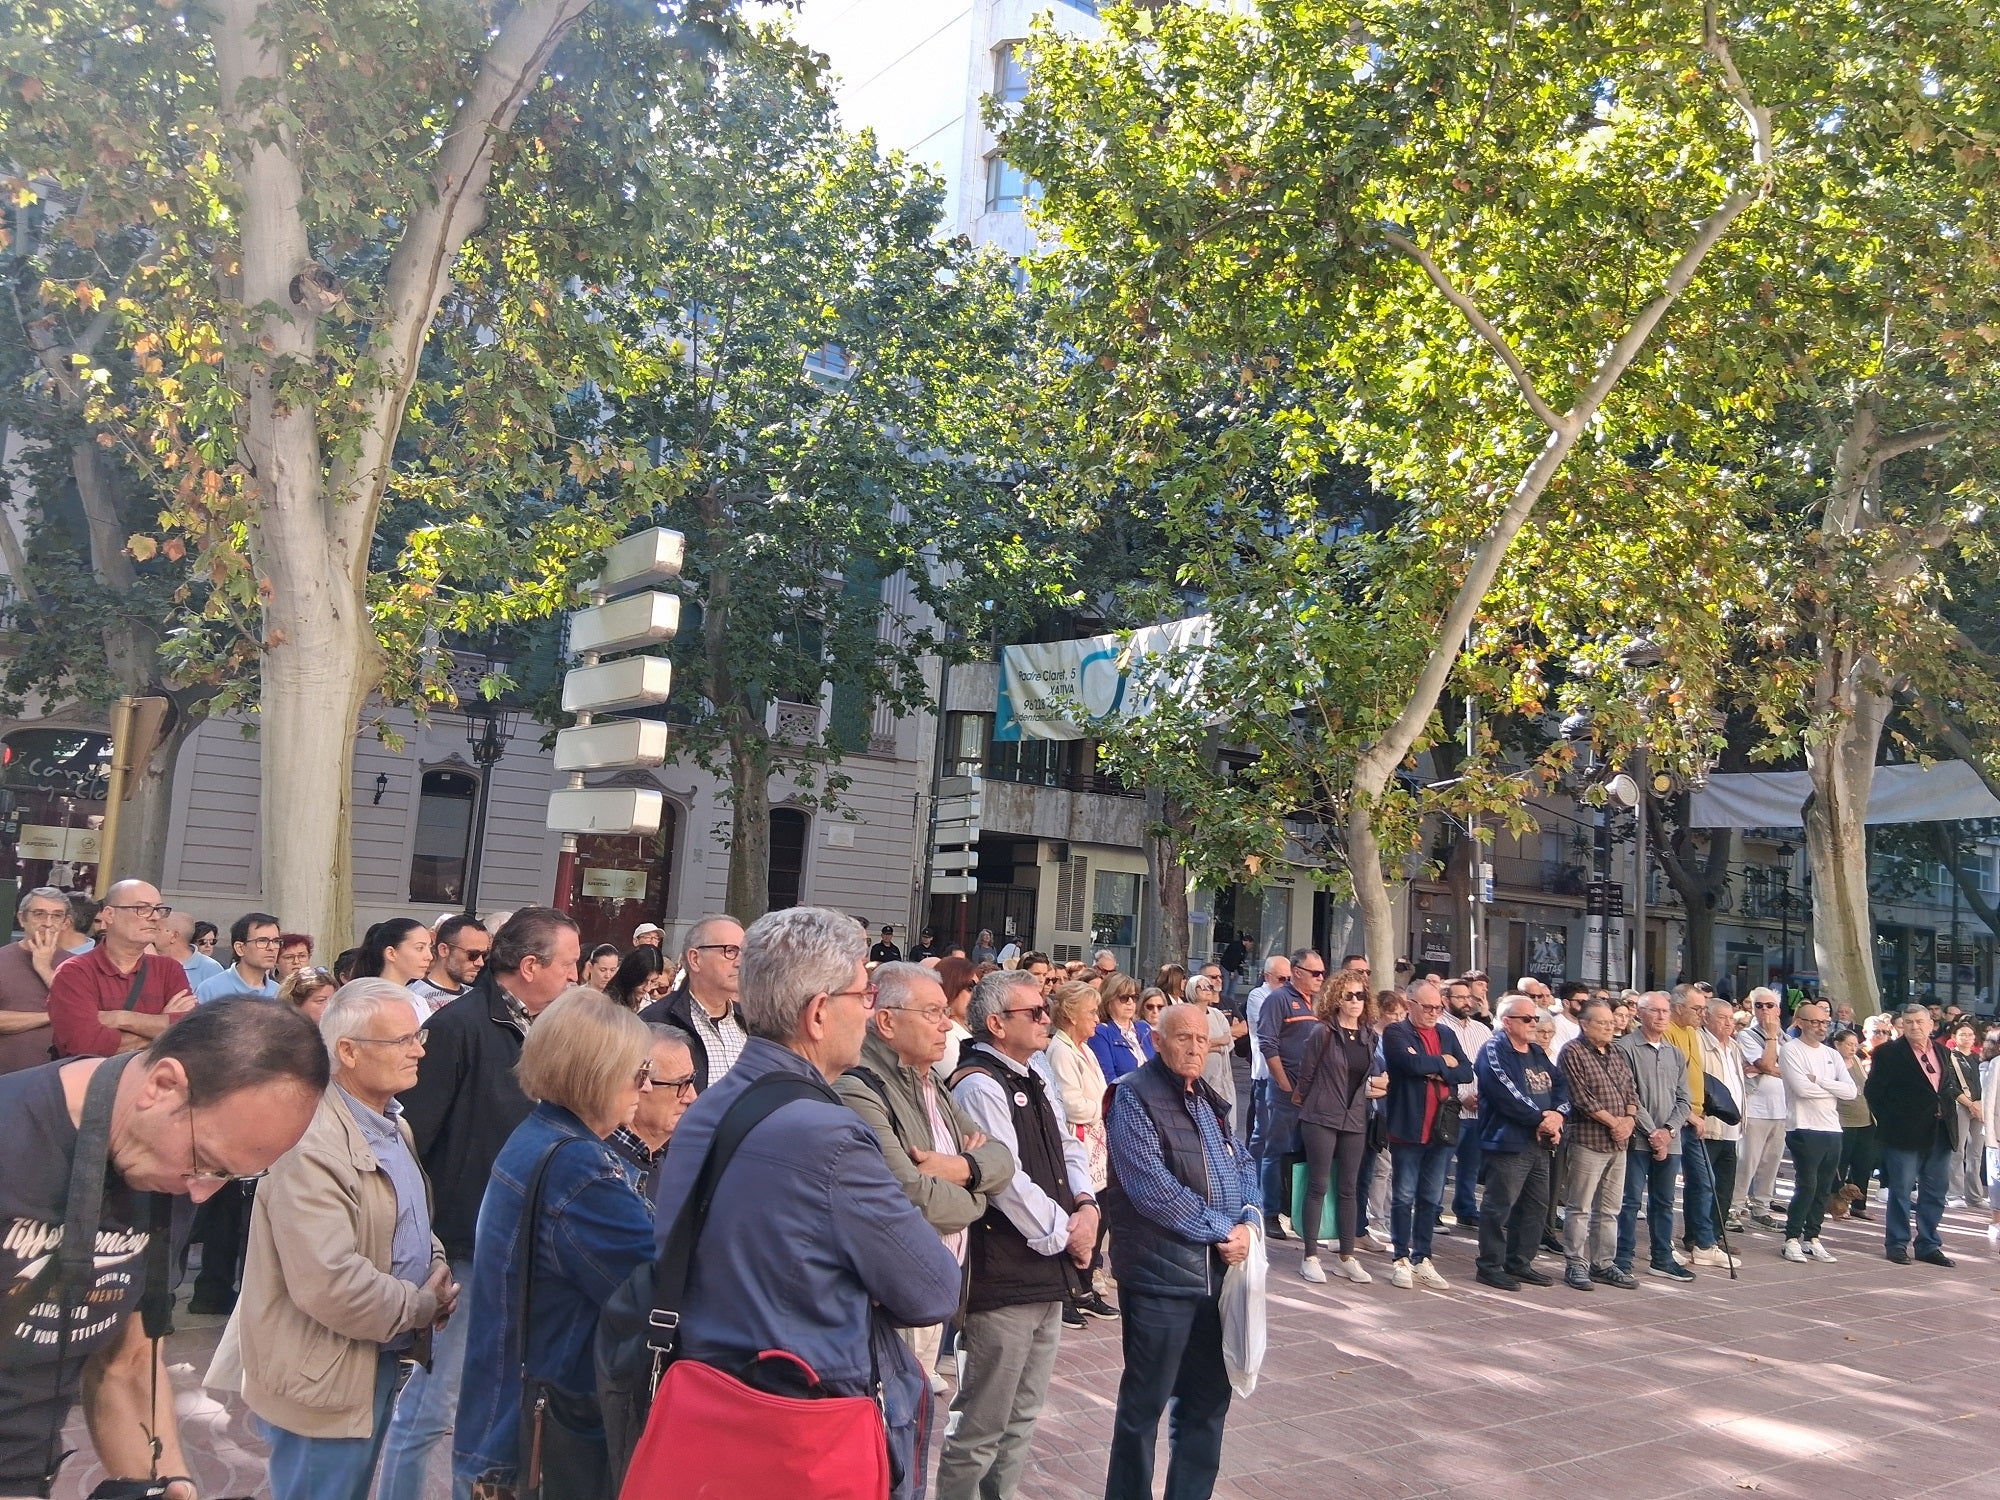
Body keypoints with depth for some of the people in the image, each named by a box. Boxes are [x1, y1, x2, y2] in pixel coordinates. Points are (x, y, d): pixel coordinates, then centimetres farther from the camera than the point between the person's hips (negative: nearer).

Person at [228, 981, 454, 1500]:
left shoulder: (393, 1125, 7)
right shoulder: (314, 1144, -26)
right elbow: (328, 1284, -32)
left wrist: (436, 1265, -1)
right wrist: (421, 1307, -18)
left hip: (381, 1363, 9)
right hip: (326, 1380, -9)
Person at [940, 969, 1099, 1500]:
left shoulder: (1035, 1082, 13)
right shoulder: (979, 1085, -17)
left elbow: (1069, 1147, 17)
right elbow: (1007, 1181, -21)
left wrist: (1087, 1206, -2)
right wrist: (1064, 1235, -10)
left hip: (1048, 1273, 9)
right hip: (1003, 1278, -9)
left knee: (1023, 1415, 19)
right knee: (982, 1423, 2)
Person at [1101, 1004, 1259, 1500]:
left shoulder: (1210, 1099, 15)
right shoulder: (1135, 1096, -10)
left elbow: (1243, 1165, 16)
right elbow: (1151, 1186, -19)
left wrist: (1248, 1221, -4)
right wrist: (1221, 1229, -14)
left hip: (1219, 1268, 8)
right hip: (1161, 1271, -8)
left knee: (1210, 1397, 15)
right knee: (1145, 1403, 3)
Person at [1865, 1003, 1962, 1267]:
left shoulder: (1942, 1052, 10)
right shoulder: (1888, 1053, -7)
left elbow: (1952, 1084, 19)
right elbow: (1874, 1091, -6)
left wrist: (1946, 1107, 4)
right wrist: (1889, 1123, -6)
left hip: (1940, 1134, 5)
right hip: (1905, 1134, -5)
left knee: (1935, 1192, 11)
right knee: (1901, 1190, 2)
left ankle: (1929, 1245, 21)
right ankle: (1897, 1244, 11)